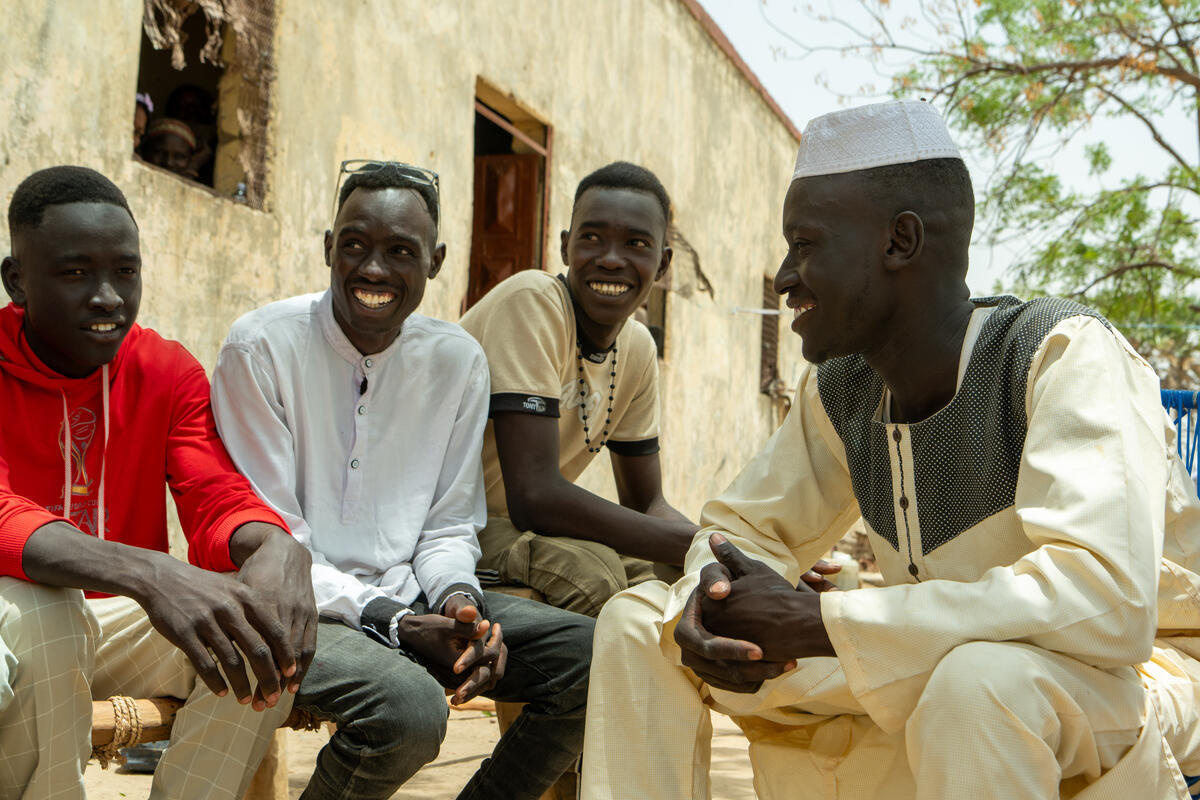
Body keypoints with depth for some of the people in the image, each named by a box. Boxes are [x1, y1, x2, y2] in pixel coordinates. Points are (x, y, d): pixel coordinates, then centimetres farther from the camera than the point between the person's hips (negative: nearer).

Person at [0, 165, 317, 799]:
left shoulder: (168, 372, 2)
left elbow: (218, 498, -8)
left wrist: (278, 549, -36)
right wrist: (145, 573, -46)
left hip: (120, 624, 4)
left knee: (265, 629, -21)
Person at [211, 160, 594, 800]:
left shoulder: (458, 360, 4)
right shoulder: (262, 346, -11)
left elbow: (448, 525, 10)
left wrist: (459, 599, -13)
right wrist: (391, 622, -22)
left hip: (409, 597, 6)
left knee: (590, 656, -10)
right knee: (409, 705, -34)